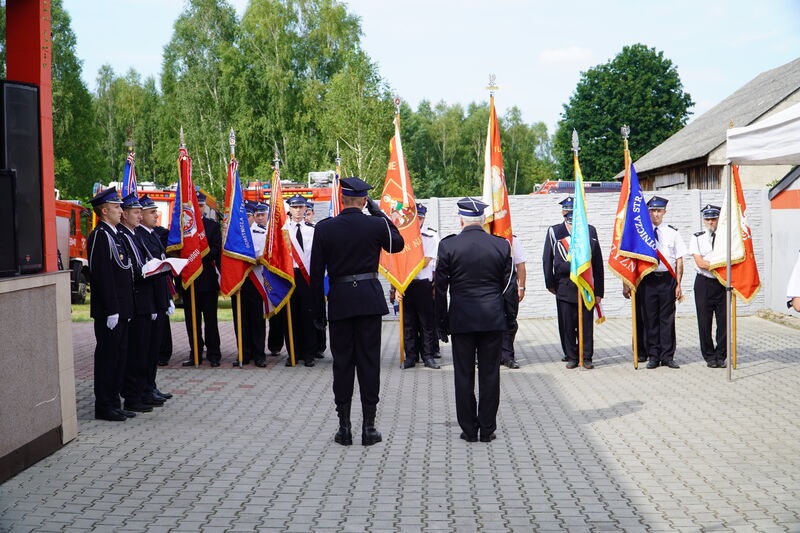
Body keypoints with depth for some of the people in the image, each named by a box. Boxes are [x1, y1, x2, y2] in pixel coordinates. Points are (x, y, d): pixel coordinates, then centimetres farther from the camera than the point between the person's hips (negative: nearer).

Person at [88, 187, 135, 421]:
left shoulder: (113, 235, 17)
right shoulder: (100, 236, -14)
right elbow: (102, 276, -20)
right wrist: (111, 310, -21)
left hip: (120, 309, 10)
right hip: (109, 311, -10)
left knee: (119, 356, 14)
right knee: (107, 356, -2)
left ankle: (114, 403, 22)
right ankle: (104, 407, 6)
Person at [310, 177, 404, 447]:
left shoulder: (324, 228, -2)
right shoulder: (376, 224, -4)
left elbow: (316, 273, 0)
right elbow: (398, 244, 18)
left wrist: (318, 311, 8)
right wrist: (380, 213, 16)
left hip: (339, 300, 1)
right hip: (370, 299, 0)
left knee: (342, 362, 7)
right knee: (369, 360, 4)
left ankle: (344, 426, 10)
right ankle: (369, 426, 5)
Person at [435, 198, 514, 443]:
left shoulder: (448, 246, -5)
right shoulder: (501, 245, 0)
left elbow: (440, 288, -2)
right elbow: (509, 286, 6)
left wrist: (442, 323, 6)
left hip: (461, 319, -1)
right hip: (494, 319, 1)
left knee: (464, 375, 7)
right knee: (490, 374, 7)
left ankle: (469, 429, 11)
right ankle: (487, 429, 12)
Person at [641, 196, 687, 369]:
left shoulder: (673, 232, 7)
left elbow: (679, 260, 6)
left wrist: (678, 284, -1)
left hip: (668, 280, 0)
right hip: (648, 280, 0)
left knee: (667, 318, 3)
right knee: (650, 318, 3)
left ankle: (668, 356, 9)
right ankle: (653, 356, 11)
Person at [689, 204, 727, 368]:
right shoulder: (697, 238, 5)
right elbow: (700, 262, -5)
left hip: (723, 283, 0)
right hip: (704, 283, 0)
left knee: (724, 321, 0)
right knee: (704, 322, 2)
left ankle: (721, 356, 12)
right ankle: (709, 357, 13)